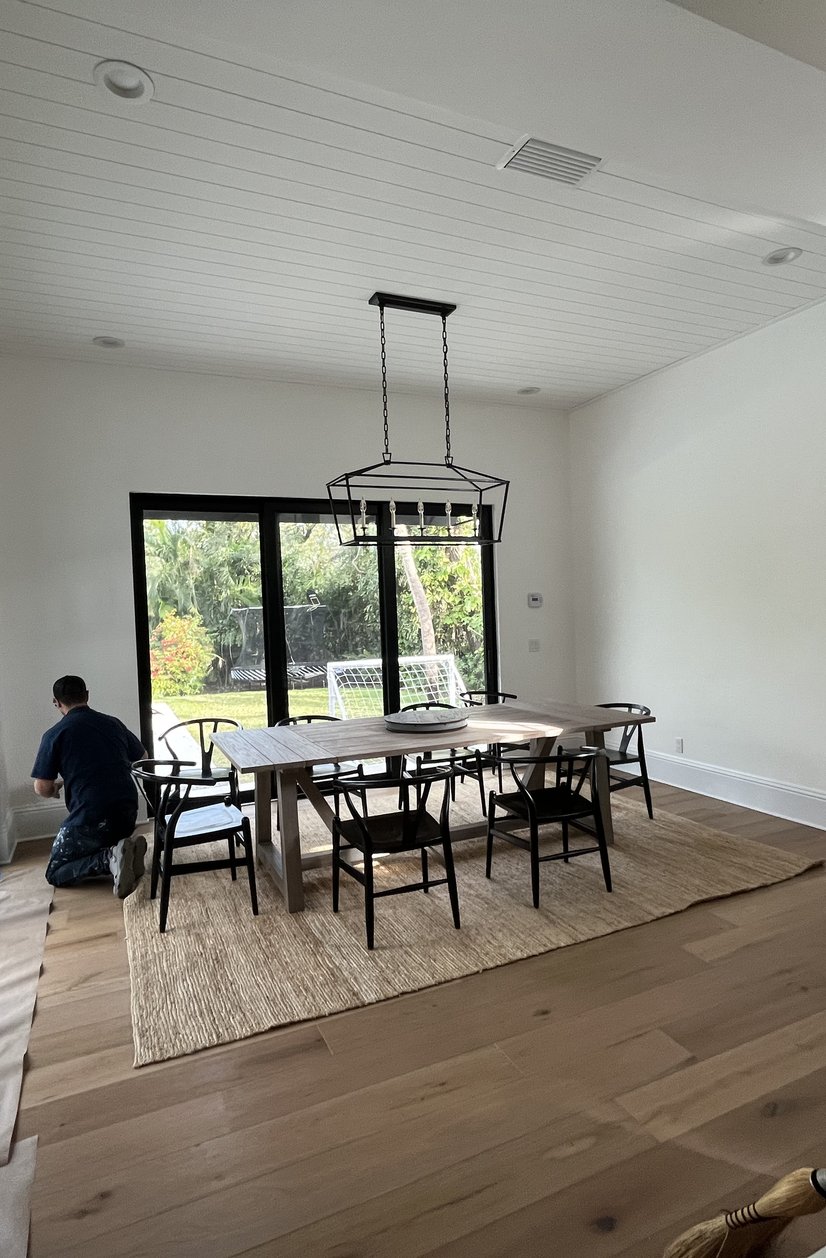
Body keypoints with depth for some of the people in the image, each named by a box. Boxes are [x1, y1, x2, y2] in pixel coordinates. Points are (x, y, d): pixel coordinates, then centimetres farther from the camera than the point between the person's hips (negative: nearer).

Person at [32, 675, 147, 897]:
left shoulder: (54, 735, -3)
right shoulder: (113, 723, 9)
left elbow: (42, 789, -3)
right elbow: (142, 758, 24)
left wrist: (55, 788, 20)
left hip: (91, 817, -5)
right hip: (128, 812, 5)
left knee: (55, 874, 13)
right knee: (108, 843, 33)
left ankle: (110, 859, -15)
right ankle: (125, 849, -2)